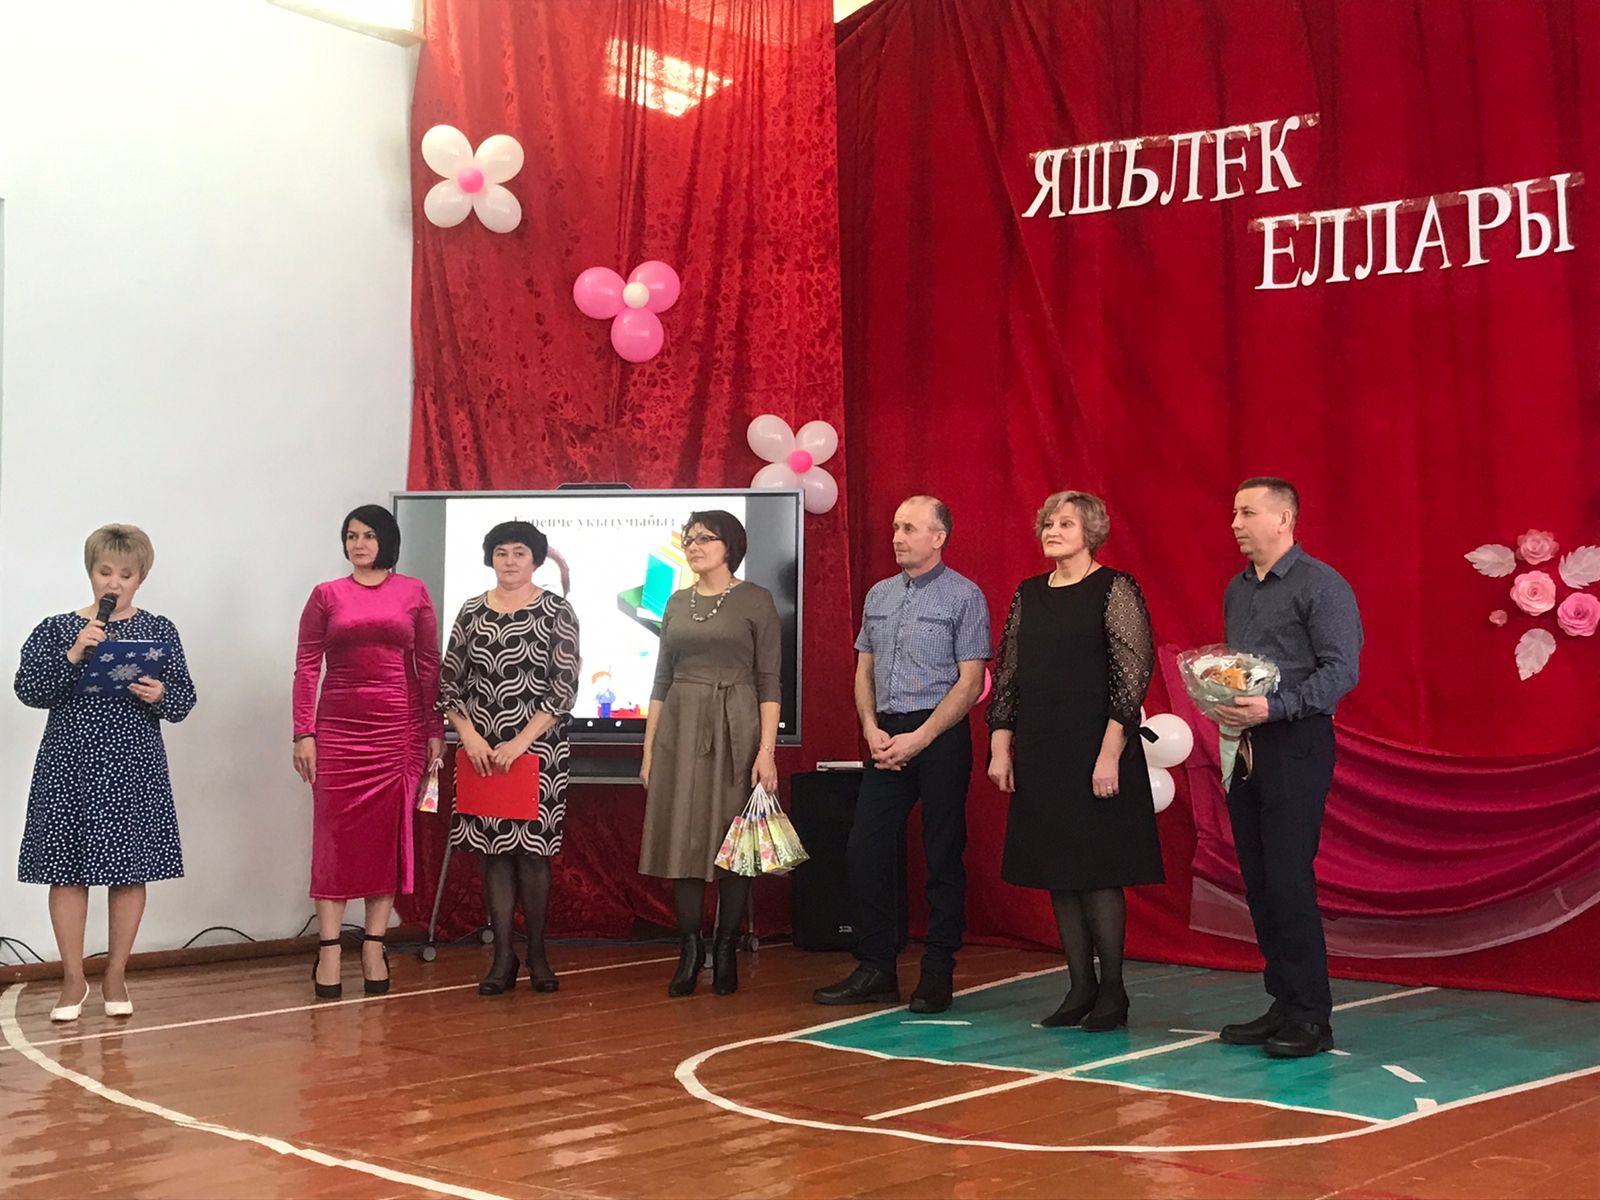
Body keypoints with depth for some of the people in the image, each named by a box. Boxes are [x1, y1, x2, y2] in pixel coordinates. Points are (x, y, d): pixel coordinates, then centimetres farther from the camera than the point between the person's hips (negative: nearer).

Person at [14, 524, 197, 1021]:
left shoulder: (158, 631, 5)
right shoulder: (56, 629, 3)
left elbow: (184, 700, 5)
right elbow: (28, 689, -6)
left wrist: (159, 695, -17)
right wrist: (72, 655, -19)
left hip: (135, 770, 1)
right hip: (69, 768, 0)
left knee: (131, 871, 4)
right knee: (67, 872, 2)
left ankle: (115, 975, 19)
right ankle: (73, 979, 16)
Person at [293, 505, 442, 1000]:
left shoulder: (414, 593, 7)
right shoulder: (327, 596, 6)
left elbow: (429, 665, 7)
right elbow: (306, 667, 3)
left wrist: (435, 731, 3)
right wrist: (303, 733, -4)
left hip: (398, 730, 1)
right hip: (338, 729, -1)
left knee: (388, 835, 2)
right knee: (335, 834, -2)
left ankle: (374, 948, 9)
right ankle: (328, 951, 0)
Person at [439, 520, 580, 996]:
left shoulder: (556, 612, -1)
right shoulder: (471, 613, 8)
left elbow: (565, 687, -7)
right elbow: (449, 683, 9)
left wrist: (520, 743, -13)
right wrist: (469, 736, -6)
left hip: (538, 748, -3)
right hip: (482, 750, 3)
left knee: (531, 850, 0)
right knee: (493, 851, 4)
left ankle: (537, 954, 13)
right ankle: (503, 957, 10)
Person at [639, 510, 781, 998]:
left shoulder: (755, 601, -1)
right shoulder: (677, 603, 12)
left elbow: (769, 680, -4)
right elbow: (662, 678, 14)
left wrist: (767, 749, -12)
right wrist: (649, 748, 9)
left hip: (735, 729, -4)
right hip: (680, 728, 4)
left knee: (732, 841, 0)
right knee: (684, 838, 3)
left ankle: (725, 953, 10)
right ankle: (689, 952, 10)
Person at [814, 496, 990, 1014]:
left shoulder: (963, 596, -4)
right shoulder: (879, 595, 14)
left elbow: (970, 682, -9)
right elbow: (865, 670, 15)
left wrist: (920, 737, -15)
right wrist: (872, 729, -1)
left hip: (939, 737, -6)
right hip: (885, 737, 6)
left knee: (943, 858, 1)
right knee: (865, 850, 2)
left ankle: (937, 973, 9)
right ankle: (875, 969, 12)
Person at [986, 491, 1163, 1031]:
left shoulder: (1114, 590, -6)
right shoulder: (1028, 595, 11)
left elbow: (1133, 675, -12)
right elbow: (1006, 675, 13)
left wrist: (1110, 753, -17)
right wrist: (1000, 747, 6)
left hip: (1095, 756, -6)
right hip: (1040, 756, 6)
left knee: (1098, 872, -3)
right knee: (1057, 872, 8)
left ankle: (1112, 991, 9)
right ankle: (1081, 987, 17)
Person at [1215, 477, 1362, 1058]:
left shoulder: (1320, 585, -7)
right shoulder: (1237, 590, 16)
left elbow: (1342, 669, -13)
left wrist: (1275, 707, -21)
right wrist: (1219, 696, 3)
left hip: (1295, 745, -8)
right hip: (1244, 747, 8)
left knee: (1289, 880, -9)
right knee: (1258, 882, 9)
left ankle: (1311, 1018, -1)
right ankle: (1283, 1005, 18)